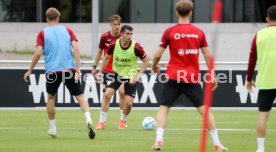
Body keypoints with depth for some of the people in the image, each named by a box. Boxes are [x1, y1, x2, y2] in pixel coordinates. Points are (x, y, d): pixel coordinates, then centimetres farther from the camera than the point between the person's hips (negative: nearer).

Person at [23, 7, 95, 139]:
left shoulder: (43, 33, 4)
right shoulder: (67, 30, 10)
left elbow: (38, 53, -4)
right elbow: (75, 48, -2)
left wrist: (30, 71, 5)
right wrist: (78, 68, -5)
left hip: (52, 70, 0)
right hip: (69, 68, 0)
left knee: (51, 97, 21)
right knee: (80, 96, 2)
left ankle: (52, 129, 22)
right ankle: (88, 120, -24)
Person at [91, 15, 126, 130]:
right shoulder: (105, 37, -3)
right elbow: (100, 52, 10)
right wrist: (94, 66, 9)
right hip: (108, 70, 0)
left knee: (122, 92, -10)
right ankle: (102, 121, 4)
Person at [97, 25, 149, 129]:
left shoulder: (136, 47, -21)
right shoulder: (114, 45, -14)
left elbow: (146, 62, -9)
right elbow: (107, 58, 5)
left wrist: (138, 75, -18)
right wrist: (100, 72, 5)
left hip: (131, 77, -2)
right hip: (117, 73, 2)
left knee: (128, 103, -8)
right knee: (107, 94, -17)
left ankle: (123, 120, 23)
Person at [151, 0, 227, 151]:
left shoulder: (169, 32, -2)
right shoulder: (199, 33, 2)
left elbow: (158, 55, -1)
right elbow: (208, 56, 3)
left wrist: (154, 66, 19)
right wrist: (213, 76, 12)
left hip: (173, 77, -1)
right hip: (192, 78, 1)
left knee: (163, 109, 9)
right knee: (205, 109, 7)